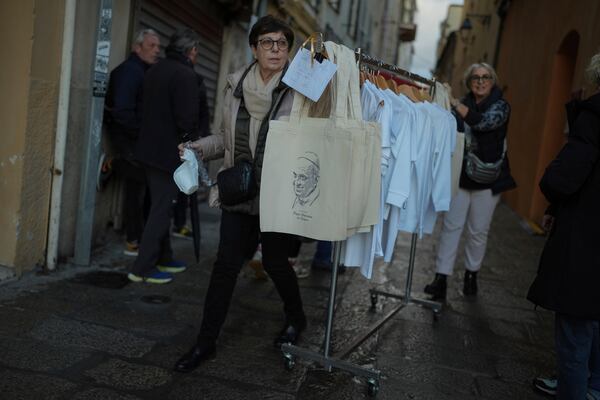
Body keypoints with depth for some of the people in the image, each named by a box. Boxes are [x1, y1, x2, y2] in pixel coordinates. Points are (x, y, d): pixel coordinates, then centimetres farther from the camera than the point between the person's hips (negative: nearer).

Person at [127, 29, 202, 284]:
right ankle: (143, 268, 1)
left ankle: (163, 259, 28)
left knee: (160, 207, 17)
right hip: (169, 153, -9)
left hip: (149, 149, 9)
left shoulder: (155, 70, 13)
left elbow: (148, 110, 16)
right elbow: (187, 120, -20)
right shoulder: (186, 75, -14)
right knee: (161, 209, -2)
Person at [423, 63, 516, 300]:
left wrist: (453, 102, -27)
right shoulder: (463, 104, 8)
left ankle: (471, 275, 26)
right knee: (451, 225, -4)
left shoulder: (500, 106, -3)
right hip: (460, 175, 2)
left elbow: (483, 122, -23)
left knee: (478, 230, 8)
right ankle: (441, 278, -1)